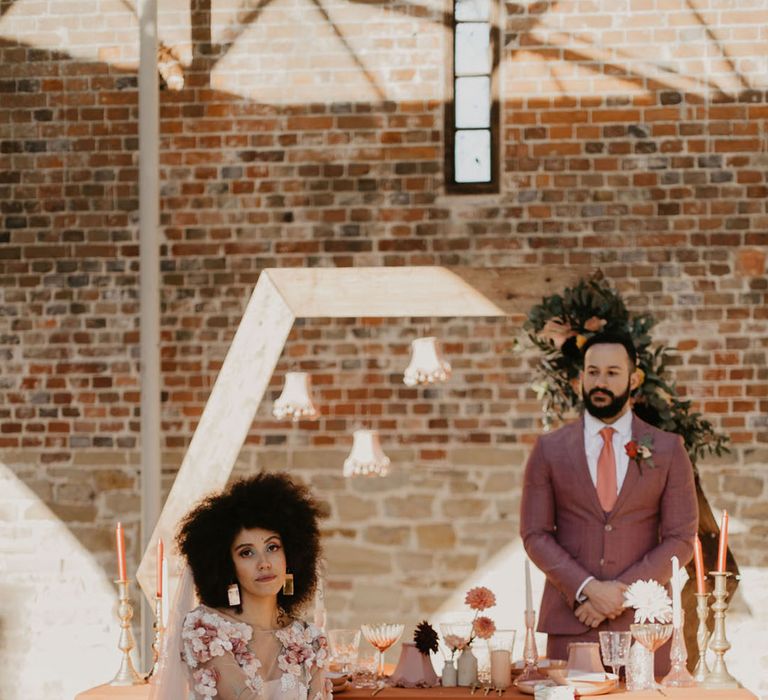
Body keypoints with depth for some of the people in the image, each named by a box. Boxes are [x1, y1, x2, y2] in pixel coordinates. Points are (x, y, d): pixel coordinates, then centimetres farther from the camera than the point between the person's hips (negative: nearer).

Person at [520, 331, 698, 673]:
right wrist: (587, 589, -11)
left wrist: (623, 592, -10)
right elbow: (535, 535, 3)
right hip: (570, 618, 0)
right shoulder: (549, 449, 7)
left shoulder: (668, 449, 6)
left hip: (642, 622, 0)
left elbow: (681, 539, 2)